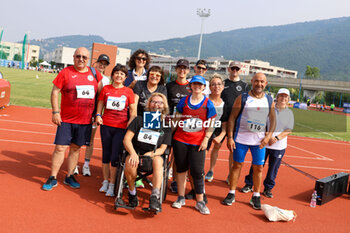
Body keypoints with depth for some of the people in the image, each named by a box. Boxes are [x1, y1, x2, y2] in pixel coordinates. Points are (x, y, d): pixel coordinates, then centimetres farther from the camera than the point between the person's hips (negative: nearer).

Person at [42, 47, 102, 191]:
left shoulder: (94, 74, 7)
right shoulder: (66, 72, -2)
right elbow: (55, 91, -3)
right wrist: (55, 112, -10)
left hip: (85, 120, 3)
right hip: (66, 119, -3)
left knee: (76, 148, 11)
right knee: (60, 147, -2)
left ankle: (69, 176, 24)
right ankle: (53, 178, 10)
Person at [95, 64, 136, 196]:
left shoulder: (128, 91, 3)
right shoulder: (106, 89, 6)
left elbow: (133, 110, 5)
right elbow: (100, 104, 14)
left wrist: (130, 123, -7)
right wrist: (98, 115, -3)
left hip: (121, 127, -2)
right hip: (106, 125, 2)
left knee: (115, 157, -3)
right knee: (106, 154, 10)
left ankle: (112, 185, 9)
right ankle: (105, 182, 24)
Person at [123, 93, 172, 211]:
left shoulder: (166, 126, 7)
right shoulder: (139, 120, 6)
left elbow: (162, 149, 2)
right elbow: (127, 139, -2)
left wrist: (151, 154, -19)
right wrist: (133, 153, -21)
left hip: (155, 154, 0)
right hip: (136, 152, 0)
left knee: (157, 161, -36)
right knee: (130, 163, -34)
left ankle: (155, 196, -40)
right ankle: (132, 194, -12)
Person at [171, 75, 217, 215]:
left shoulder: (208, 104, 3)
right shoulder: (184, 101, 8)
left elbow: (210, 125, 2)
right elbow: (177, 118, 15)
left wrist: (206, 139, -6)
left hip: (198, 143, -2)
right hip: (180, 140, 2)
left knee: (197, 171, -6)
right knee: (181, 168, 8)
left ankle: (200, 202, 5)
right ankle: (181, 198, 21)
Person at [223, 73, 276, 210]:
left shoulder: (269, 101, 6)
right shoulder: (242, 98, -2)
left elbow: (273, 120, 11)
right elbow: (232, 117, -2)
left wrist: (269, 135, -5)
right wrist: (230, 137, -9)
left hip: (260, 140, 2)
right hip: (241, 138, -2)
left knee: (258, 168, 6)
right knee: (237, 165, 5)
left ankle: (256, 196, 20)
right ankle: (231, 194, 17)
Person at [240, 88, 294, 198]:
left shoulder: (289, 113, 8)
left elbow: (288, 130, 1)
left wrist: (276, 138, -13)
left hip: (279, 146, 2)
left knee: (273, 168, 7)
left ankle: (268, 188, 23)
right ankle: (249, 185, 18)